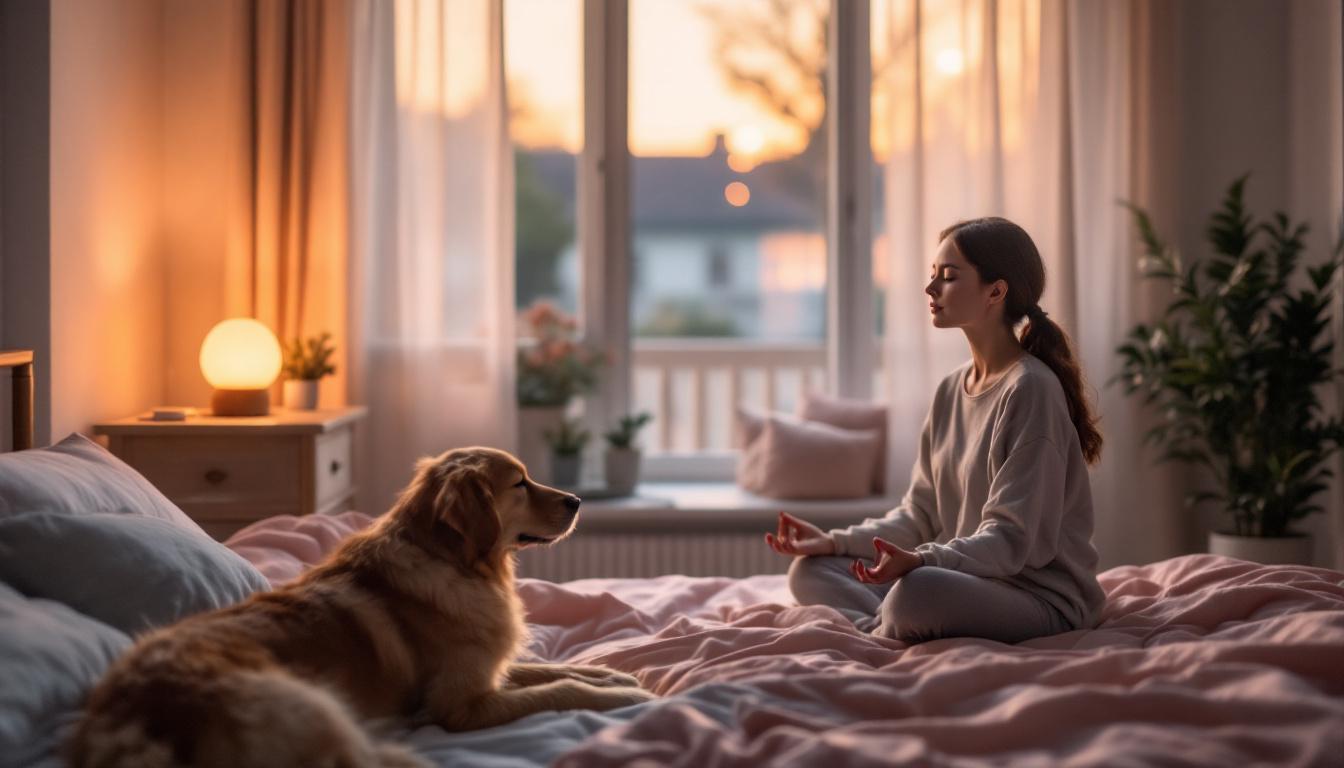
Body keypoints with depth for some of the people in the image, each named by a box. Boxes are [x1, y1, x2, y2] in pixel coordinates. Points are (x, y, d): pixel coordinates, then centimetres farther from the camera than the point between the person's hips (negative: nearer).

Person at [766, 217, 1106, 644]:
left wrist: (923, 561, -36)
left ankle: (871, 633, -7)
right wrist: (835, 542, -1)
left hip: (1042, 599, -8)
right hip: (969, 581, 8)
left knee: (918, 591, -36)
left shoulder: (1031, 389, -15)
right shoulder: (951, 391, 11)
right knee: (810, 571, 3)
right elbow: (920, 516, 12)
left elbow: (1013, 539, -21)